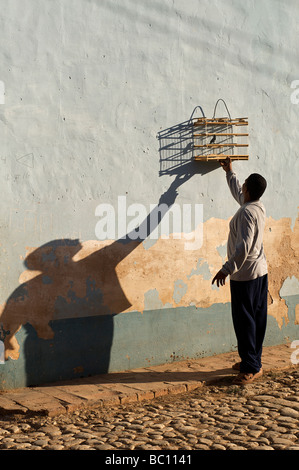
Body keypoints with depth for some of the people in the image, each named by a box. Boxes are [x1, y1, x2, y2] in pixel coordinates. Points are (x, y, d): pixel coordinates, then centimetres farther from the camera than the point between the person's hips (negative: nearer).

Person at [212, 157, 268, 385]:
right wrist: (230, 172, 41)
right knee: (257, 319, 12)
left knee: (244, 319, -5)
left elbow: (244, 246, -27)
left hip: (245, 274, -9)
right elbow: (238, 193, 29)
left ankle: (251, 367, -1)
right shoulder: (259, 207, 8)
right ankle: (253, 360, 22)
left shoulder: (247, 212, -20)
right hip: (261, 271, 10)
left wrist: (227, 269, -24)